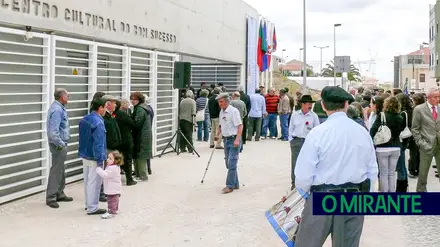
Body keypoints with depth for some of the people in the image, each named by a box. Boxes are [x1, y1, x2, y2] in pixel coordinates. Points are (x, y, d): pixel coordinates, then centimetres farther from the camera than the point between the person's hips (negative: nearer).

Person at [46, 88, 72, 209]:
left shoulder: (59, 108, 12)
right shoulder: (57, 110, -19)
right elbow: (53, 131, -25)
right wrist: (61, 144, -19)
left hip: (61, 144, 10)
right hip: (59, 145, -10)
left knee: (61, 170, 17)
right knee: (56, 171, -5)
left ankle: (59, 193, 28)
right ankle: (51, 197, 2)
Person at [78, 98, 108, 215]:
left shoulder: (84, 120, 6)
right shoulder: (98, 123, -23)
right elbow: (98, 143, -24)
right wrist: (100, 160, -19)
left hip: (84, 155, 9)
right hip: (94, 157, -9)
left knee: (87, 181, 18)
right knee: (94, 182, 0)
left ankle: (88, 203, 30)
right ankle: (92, 208, 7)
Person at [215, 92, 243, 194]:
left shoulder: (233, 111, -14)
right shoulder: (221, 112, 11)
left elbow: (240, 126, -18)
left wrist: (237, 140, -25)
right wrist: (218, 135, 9)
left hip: (234, 140, -9)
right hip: (226, 140, 9)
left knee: (232, 163, -8)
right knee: (228, 164, 12)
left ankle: (230, 186, -3)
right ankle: (235, 184, 23)